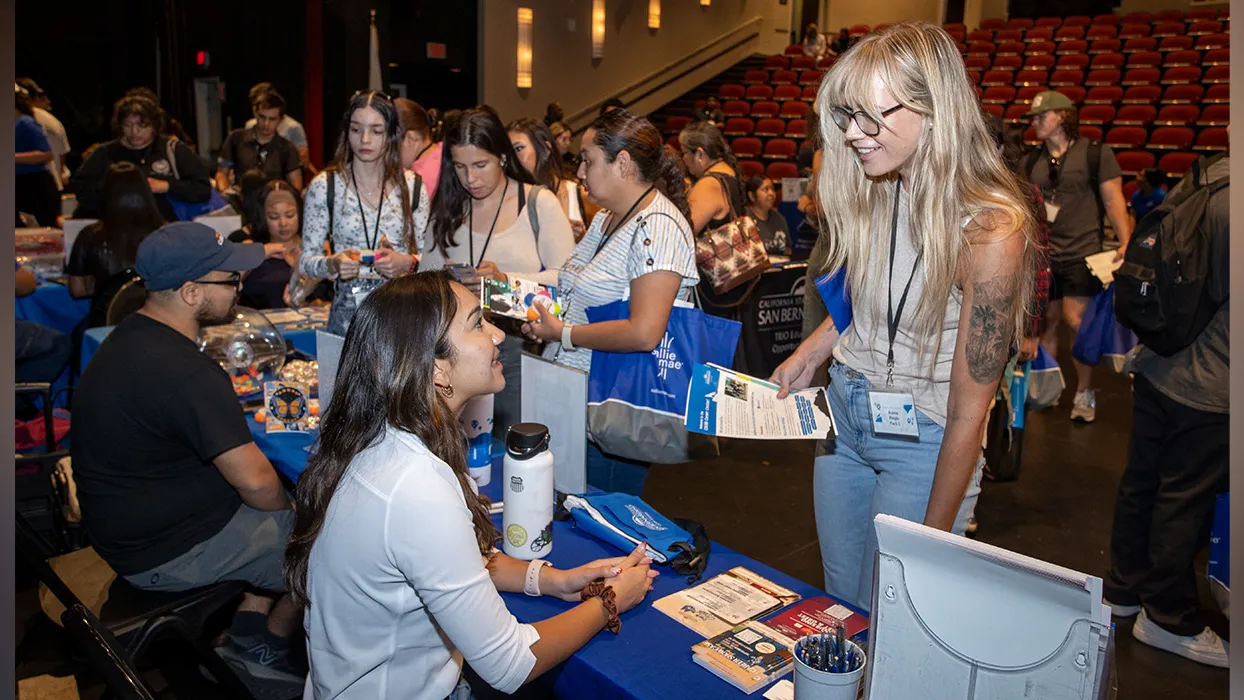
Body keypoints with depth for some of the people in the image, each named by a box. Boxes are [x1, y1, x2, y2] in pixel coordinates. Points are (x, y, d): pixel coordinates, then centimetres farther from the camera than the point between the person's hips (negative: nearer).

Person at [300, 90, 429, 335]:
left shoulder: (412, 186, 6)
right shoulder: (324, 187, 2)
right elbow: (306, 260, 5)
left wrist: (407, 263, -11)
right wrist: (333, 264, -15)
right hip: (347, 312, -1)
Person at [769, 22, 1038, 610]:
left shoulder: (991, 228, -23)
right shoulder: (871, 190, -4)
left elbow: (969, 410, -19)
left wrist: (932, 540, -15)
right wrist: (809, 353, -1)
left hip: (922, 441, -6)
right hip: (844, 414, 6)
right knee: (838, 600, 18)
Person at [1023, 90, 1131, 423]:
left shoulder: (1096, 153, -1)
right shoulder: (1031, 162, 11)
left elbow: (1113, 199, -4)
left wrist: (1125, 243, -12)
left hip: (1083, 253, -4)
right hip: (1043, 254, 4)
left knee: (1075, 321, -7)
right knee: (1047, 321, 8)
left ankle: (1084, 392, 8)